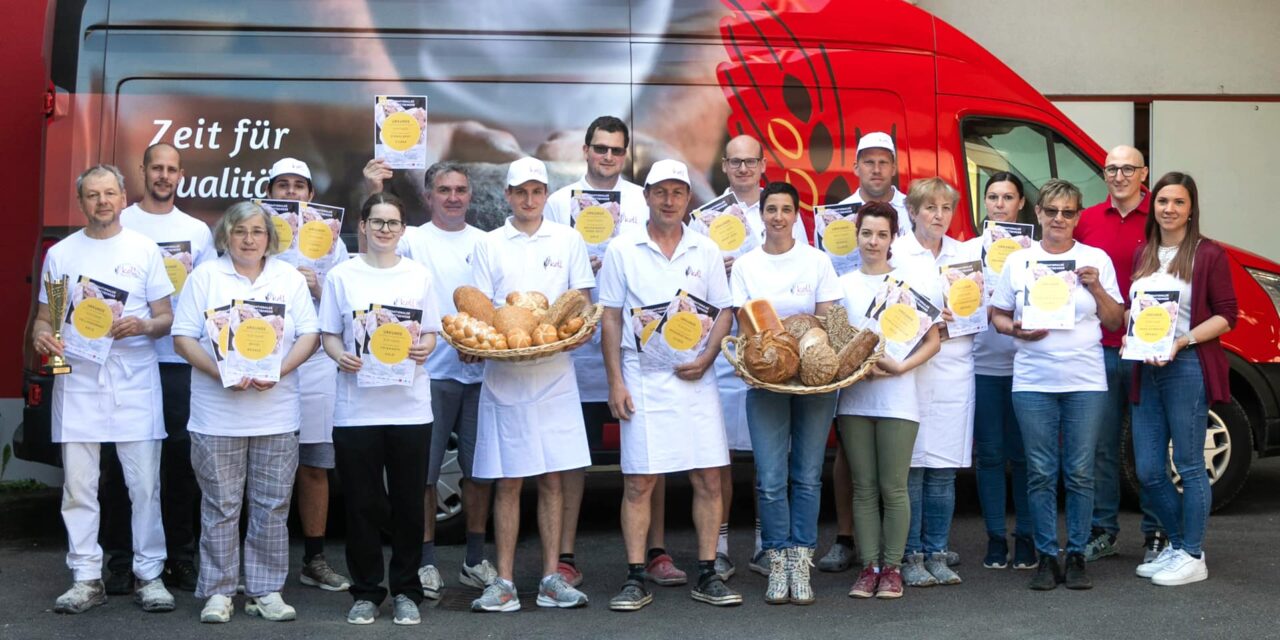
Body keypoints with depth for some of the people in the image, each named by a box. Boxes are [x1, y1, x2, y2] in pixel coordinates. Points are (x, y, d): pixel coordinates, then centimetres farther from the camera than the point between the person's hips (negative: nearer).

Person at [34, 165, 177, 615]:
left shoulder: (144, 249, 7)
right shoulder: (60, 254, 10)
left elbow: (166, 318, 7)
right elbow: (44, 317, 12)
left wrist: (143, 326, -15)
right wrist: (41, 337, -11)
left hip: (134, 383, -1)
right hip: (77, 380, 1)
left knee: (145, 484, -2)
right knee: (78, 486, 2)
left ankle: (149, 575, 7)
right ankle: (86, 578, 9)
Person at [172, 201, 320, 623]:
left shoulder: (290, 278, 10)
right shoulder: (205, 276, 4)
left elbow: (308, 335, 5)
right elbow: (184, 338, -1)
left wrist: (279, 371, -12)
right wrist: (220, 373, -16)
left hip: (276, 411, 2)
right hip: (218, 412, -2)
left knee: (272, 505, 4)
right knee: (220, 505, 2)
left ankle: (266, 591, 13)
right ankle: (217, 592, 11)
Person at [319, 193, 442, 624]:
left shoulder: (419, 276, 8)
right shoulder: (342, 276, 4)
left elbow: (431, 333, 11)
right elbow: (328, 334, 7)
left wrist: (424, 347, -11)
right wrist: (339, 355, -14)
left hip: (410, 406, 1)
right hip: (357, 407, -1)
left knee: (409, 502, 4)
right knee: (362, 503, 3)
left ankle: (406, 591, 16)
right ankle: (366, 592, 15)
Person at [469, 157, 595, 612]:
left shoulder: (568, 240, 9)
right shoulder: (488, 245, 6)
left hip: (554, 373, 1)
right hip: (505, 375, -1)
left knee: (552, 478, 3)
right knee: (508, 481, 1)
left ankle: (551, 579, 9)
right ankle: (505, 583, 5)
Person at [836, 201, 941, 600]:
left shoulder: (910, 279, 5)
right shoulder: (844, 285, 10)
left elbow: (933, 342, 4)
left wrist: (900, 367, -11)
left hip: (897, 397, -2)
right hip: (854, 397, 2)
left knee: (893, 488, -3)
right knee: (864, 488, 3)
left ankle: (892, 567, 5)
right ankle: (869, 567, 8)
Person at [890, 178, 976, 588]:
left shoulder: (969, 253, 15)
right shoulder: (895, 253, 2)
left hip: (954, 366, 4)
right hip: (908, 366, -4)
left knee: (944, 469, 4)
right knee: (910, 464, -5)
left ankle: (936, 554, 13)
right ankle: (910, 557, 4)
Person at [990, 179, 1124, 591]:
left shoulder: (1096, 260, 7)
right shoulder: (1018, 262, 8)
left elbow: (1115, 322, 7)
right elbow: (997, 315, 11)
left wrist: (1096, 287, -9)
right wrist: (1017, 330, -9)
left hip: (1086, 382, 0)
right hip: (1033, 382, 1)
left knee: (1080, 473, 1)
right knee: (1041, 474, 1)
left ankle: (1076, 556, 10)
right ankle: (1047, 557, 9)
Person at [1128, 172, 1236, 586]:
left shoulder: (1208, 254, -4)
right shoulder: (1143, 254, 14)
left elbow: (1227, 315, -7)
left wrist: (1183, 340, -18)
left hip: (1187, 367, -6)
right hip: (1146, 369, 6)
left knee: (1189, 466, -1)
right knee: (1148, 470, 8)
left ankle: (1192, 556, 8)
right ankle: (1177, 544, 25)